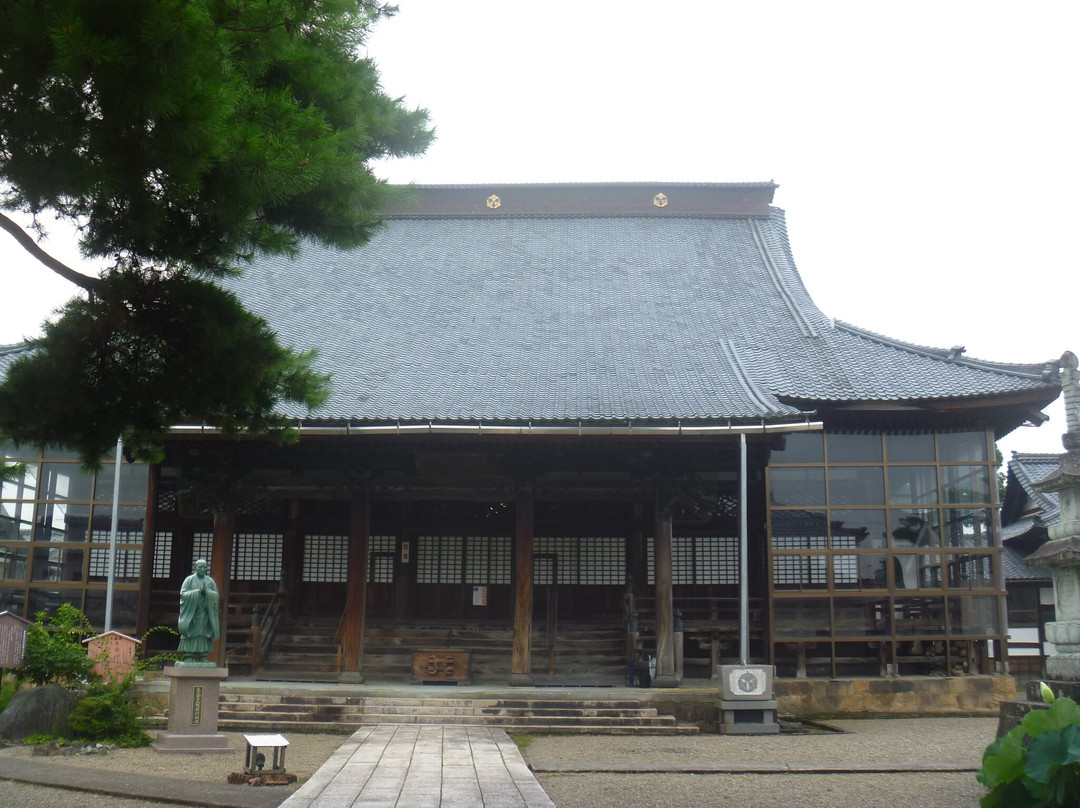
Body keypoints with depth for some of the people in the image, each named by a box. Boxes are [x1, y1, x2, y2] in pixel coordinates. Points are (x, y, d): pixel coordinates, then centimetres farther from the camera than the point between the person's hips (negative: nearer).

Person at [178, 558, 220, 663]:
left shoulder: (210, 581, 11)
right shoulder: (189, 580, 4)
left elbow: (216, 595, 6)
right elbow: (183, 594, -5)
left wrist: (206, 591, -12)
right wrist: (198, 591, -14)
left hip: (205, 614, 2)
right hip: (191, 612, -2)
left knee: (203, 636, -2)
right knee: (190, 637, -8)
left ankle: (202, 659, 0)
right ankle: (188, 658, -7)